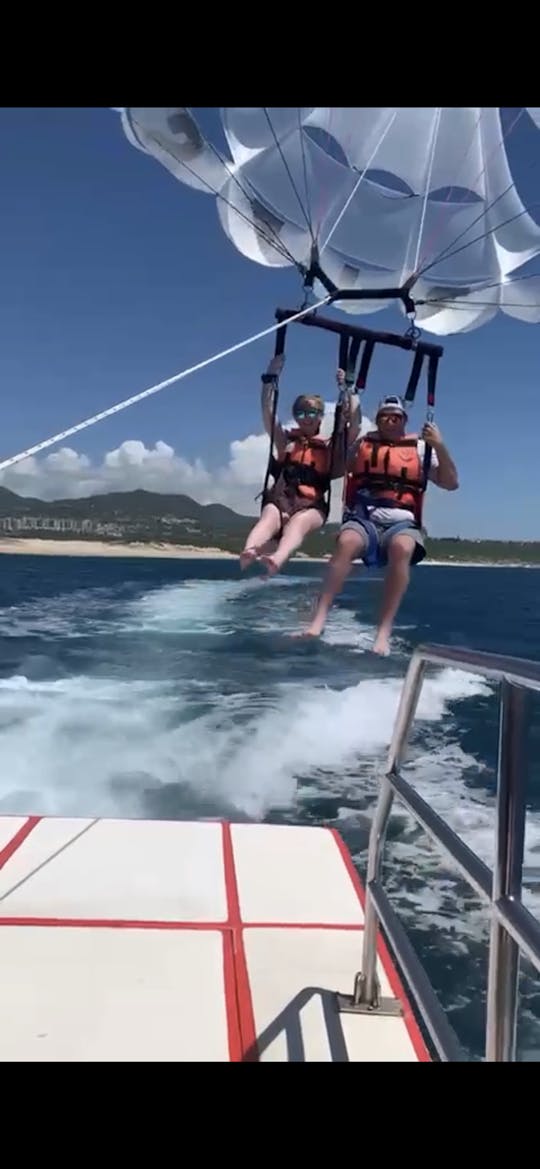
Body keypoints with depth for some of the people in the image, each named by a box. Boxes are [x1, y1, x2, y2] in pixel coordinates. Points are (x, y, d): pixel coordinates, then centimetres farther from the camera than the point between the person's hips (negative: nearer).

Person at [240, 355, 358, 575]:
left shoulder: (330, 446, 18)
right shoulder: (286, 439, 21)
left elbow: (354, 425, 5)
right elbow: (267, 411, 10)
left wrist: (346, 389, 5)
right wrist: (271, 377, 4)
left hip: (312, 505, -1)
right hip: (280, 498, 1)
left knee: (298, 523, -35)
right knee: (269, 518, -33)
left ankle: (276, 560, -66)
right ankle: (248, 552, -64)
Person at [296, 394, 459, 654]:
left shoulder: (420, 448, 14)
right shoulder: (362, 444, 16)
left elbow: (451, 484, 8)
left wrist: (440, 447, -5)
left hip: (402, 523, 0)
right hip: (363, 519, 1)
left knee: (401, 548, -37)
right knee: (347, 542, -36)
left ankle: (384, 632, -37)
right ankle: (319, 620, -37)